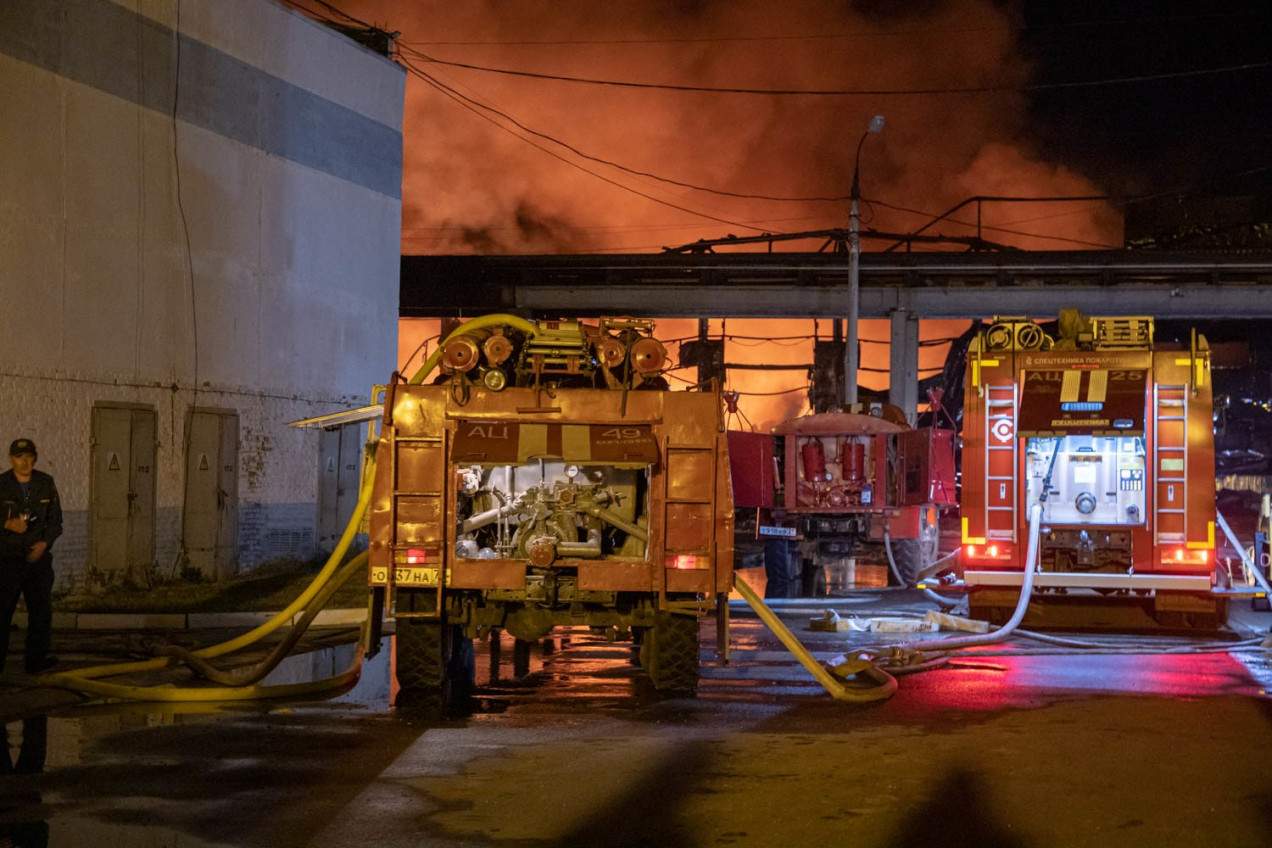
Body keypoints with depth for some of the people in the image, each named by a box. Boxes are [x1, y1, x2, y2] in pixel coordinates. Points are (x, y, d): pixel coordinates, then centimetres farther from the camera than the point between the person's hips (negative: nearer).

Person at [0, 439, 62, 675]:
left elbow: (56, 520, 10)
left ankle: (36, 660, 15)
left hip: (38, 556, 4)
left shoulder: (46, 483, 6)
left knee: (41, 611, 6)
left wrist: (45, 542, -5)